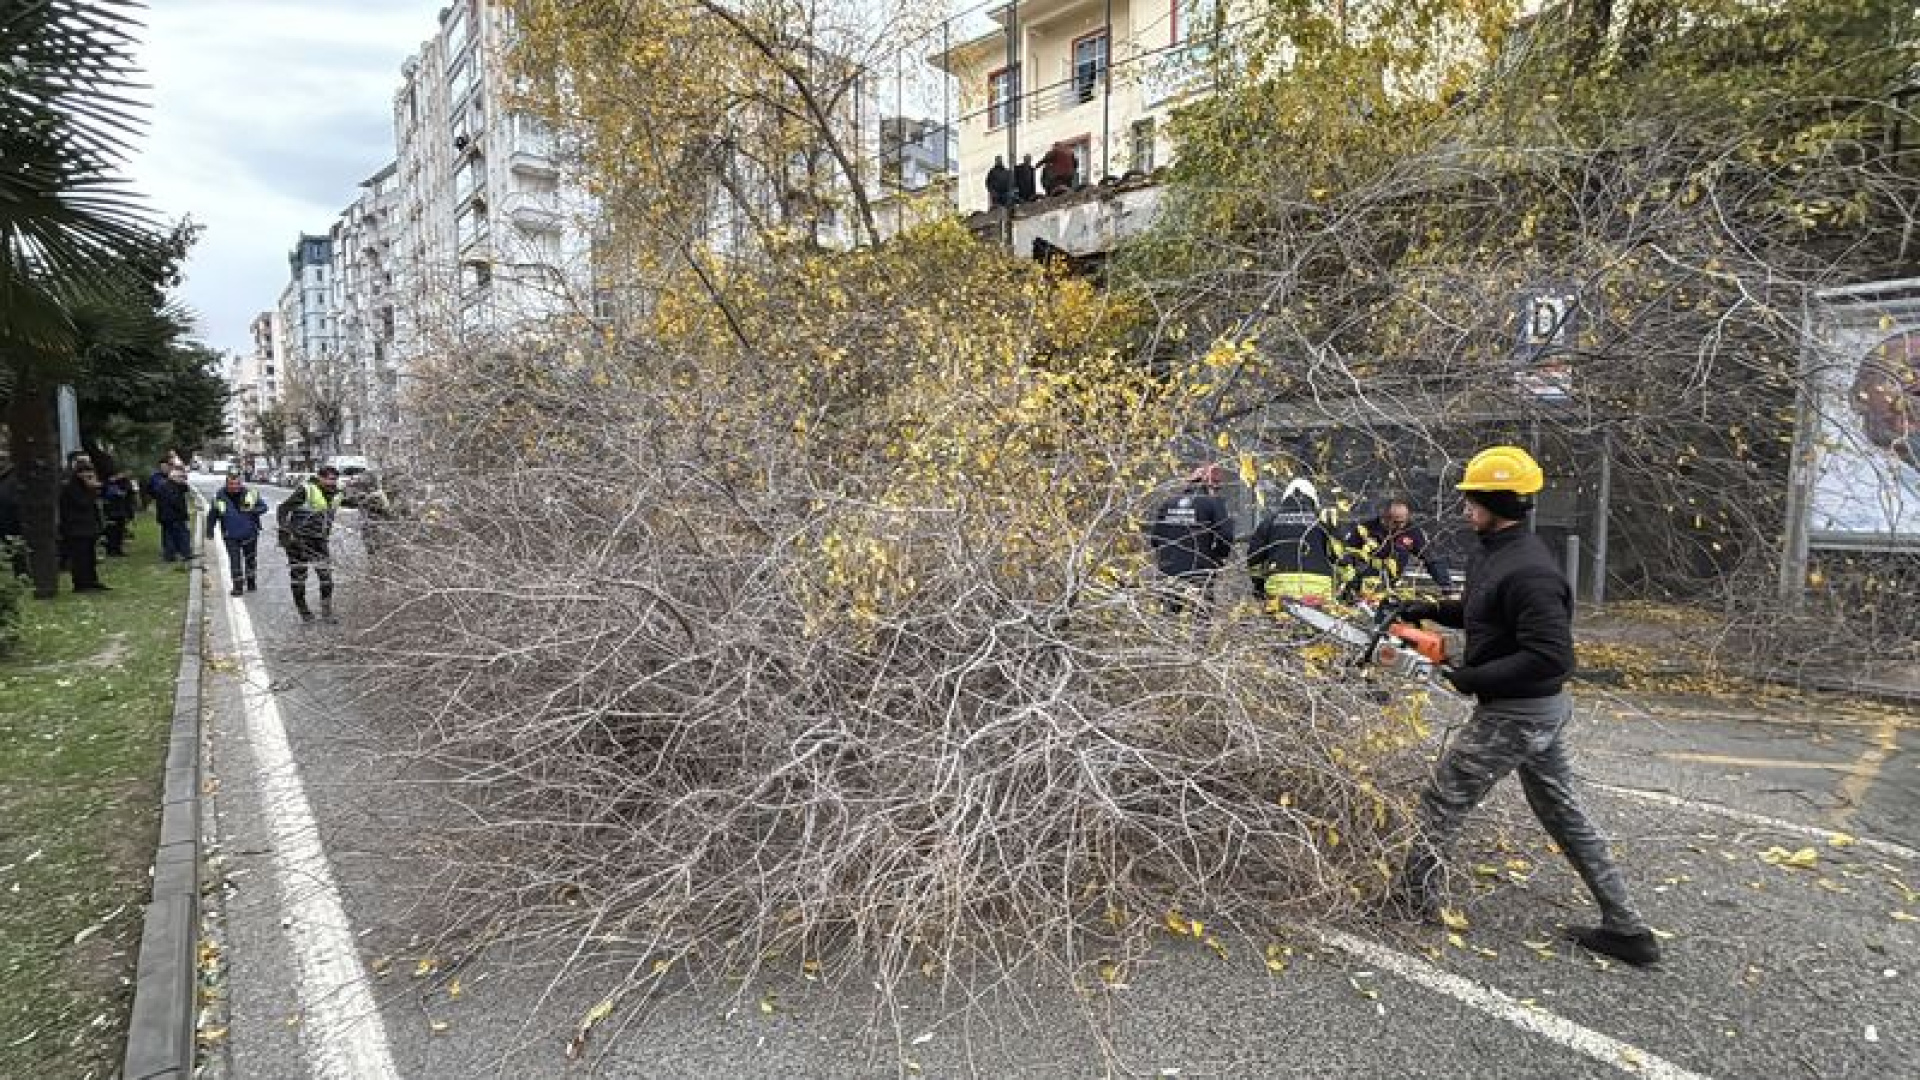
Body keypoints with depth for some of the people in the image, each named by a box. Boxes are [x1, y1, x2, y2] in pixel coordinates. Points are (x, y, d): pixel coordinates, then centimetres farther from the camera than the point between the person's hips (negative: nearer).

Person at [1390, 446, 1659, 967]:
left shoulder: (1528, 571, -25)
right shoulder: (1498, 553, 6)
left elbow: (1551, 656, -29)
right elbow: (1483, 612, 23)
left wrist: (1475, 678, -24)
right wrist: (1433, 610, 10)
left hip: (1514, 714, -10)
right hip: (1544, 709, 10)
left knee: (1442, 801, 5)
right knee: (1564, 813, 19)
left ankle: (1413, 897, 21)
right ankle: (1626, 928, 27)